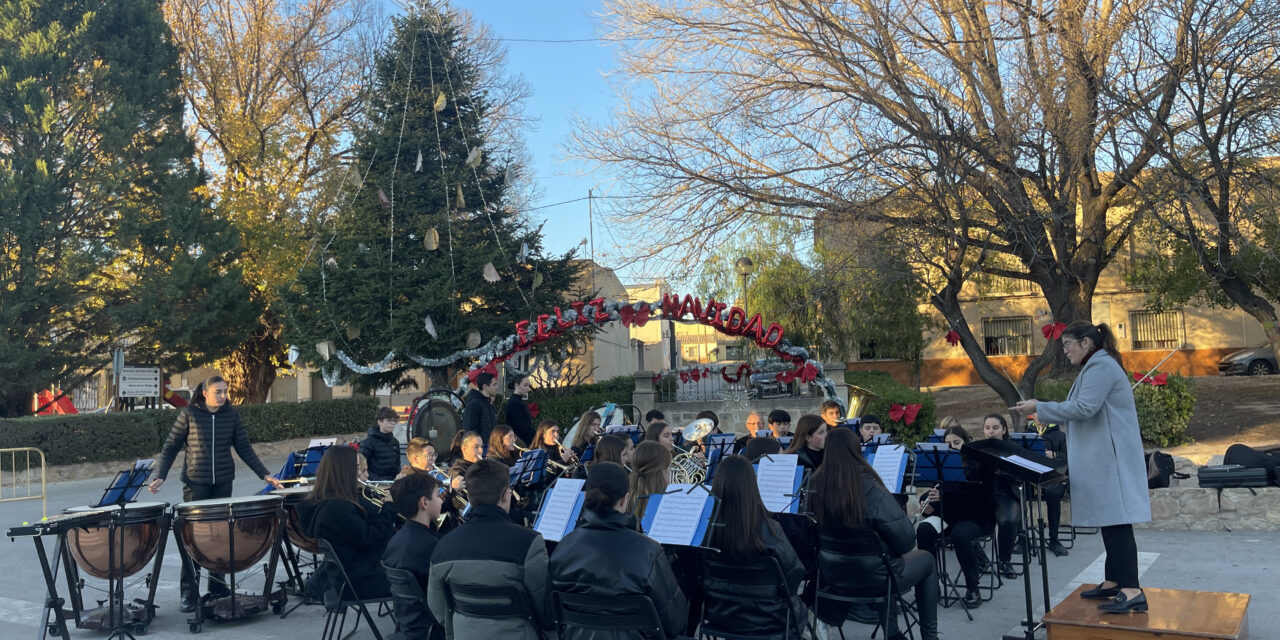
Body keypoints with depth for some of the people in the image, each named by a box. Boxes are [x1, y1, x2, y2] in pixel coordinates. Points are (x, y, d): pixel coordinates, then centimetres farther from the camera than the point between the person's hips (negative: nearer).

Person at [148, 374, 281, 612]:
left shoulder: (232, 415, 2)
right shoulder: (189, 414, -4)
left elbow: (244, 448, 4)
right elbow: (171, 447, 0)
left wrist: (265, 474, -4)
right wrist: (160, 476, -12)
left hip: (223, 483, 3)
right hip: (195, 483, -2)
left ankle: (217, 587, 21)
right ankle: (189, 593, 8)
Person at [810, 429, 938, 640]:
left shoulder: (816, 486, -11)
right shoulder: (873, 491, -26)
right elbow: (906, 541, -18)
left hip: (832, 575, 5)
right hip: (874, 576, -5)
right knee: (926, 560, 24)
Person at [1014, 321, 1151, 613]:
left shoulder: (1101, 366, -12)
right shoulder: (1096, 367, 20)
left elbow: (1084, 408, -22)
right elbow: (1084, 413, 21)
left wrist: (1039, 408, -16)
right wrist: (1042, 410, 14)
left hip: (1110, 458, -11)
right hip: (1102, 459, 11)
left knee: (1116, 521, -12)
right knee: (1110, 521, 12)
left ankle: (1132, 591, -12)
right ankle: (1113, 582, 18)